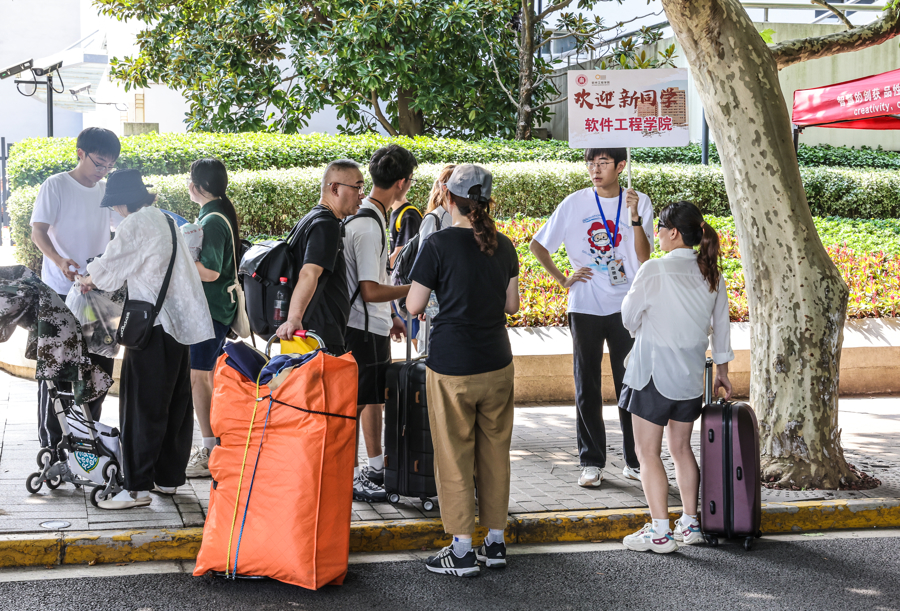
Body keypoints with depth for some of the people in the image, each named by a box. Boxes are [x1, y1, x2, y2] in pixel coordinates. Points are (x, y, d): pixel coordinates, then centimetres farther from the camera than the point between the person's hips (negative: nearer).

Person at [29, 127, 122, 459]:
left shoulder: (108, 191, 11)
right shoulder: (56, 186, -5)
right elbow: (38, 231, -11)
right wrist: (60, 261, -29)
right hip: (59, 294, -5)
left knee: (100, 364, 8)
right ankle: (51, 444, 4)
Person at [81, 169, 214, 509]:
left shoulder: (136, 224, -12)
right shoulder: (166, 221, 15)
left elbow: (110, 270, -9)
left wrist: (91, 279, 12)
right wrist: (100, 278, 21)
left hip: (153, 325, -9)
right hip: (181, 322, 9)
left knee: (143, 407, -5)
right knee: (175, 403, 12)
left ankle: (138, 487, -4)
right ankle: (169, 478, 20)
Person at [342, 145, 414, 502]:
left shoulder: (369, 216, 10)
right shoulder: (368, 226, -22)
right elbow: (370, 290, -25)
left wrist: (390, 315, 22)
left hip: (373, 325, 11)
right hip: (363, 328, -11)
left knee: (376, 396, 19)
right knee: (356, 403, -3)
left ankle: (376, 467, 30)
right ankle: (350, 478, 3)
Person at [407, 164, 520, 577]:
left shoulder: (438, 245, -12)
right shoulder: (503, 246, 3)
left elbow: (414, 306, -9)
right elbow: (511, 305, 10)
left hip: (452, 367, -5)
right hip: (496, 364, 5)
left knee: (455, 455, 4)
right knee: (495, 452, 13)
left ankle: (462, 551, 8)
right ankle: (495, 541, 21)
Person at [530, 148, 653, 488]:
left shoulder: (639, 202, 0)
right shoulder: (575, 204, 0)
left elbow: (645, 258, -9)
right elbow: (538, 245, 8)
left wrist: (635, 218, -21)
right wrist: (562, 279, 0)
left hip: (626, 307, 0)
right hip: (585, 307, 0)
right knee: (587, 388, 4)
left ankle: (635, 460, 15)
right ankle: (592, 462, 13)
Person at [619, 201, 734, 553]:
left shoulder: (655, 271, -17)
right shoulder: (712, 275, 2)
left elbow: (628, 316, -8)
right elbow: (721, 326, 12)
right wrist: (722, 370, 23)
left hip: (654, 371, -6)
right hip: (691, 375, 6)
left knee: (648, 453, 2)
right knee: (681, 448, 18)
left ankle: (660, 532, 1)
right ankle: (690, 523, 23)